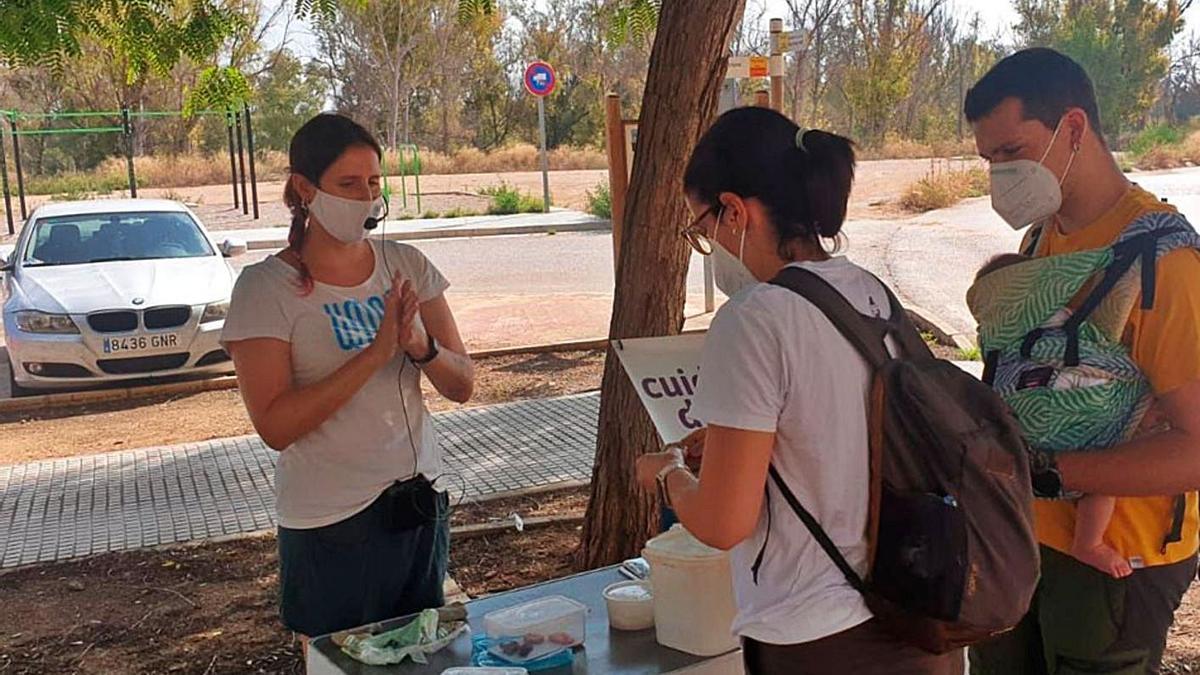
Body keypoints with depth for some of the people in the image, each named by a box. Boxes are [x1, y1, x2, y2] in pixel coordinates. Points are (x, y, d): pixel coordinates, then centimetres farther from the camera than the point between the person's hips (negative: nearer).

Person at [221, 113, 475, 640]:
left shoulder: (406, 265, 1)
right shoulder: (266, 287, -11)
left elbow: (462, 385, 1)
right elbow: (275, 426, -19)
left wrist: (420, 346, -20)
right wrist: (376, 353, -25)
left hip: (420, 502, 4)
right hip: (330, 523, -4)